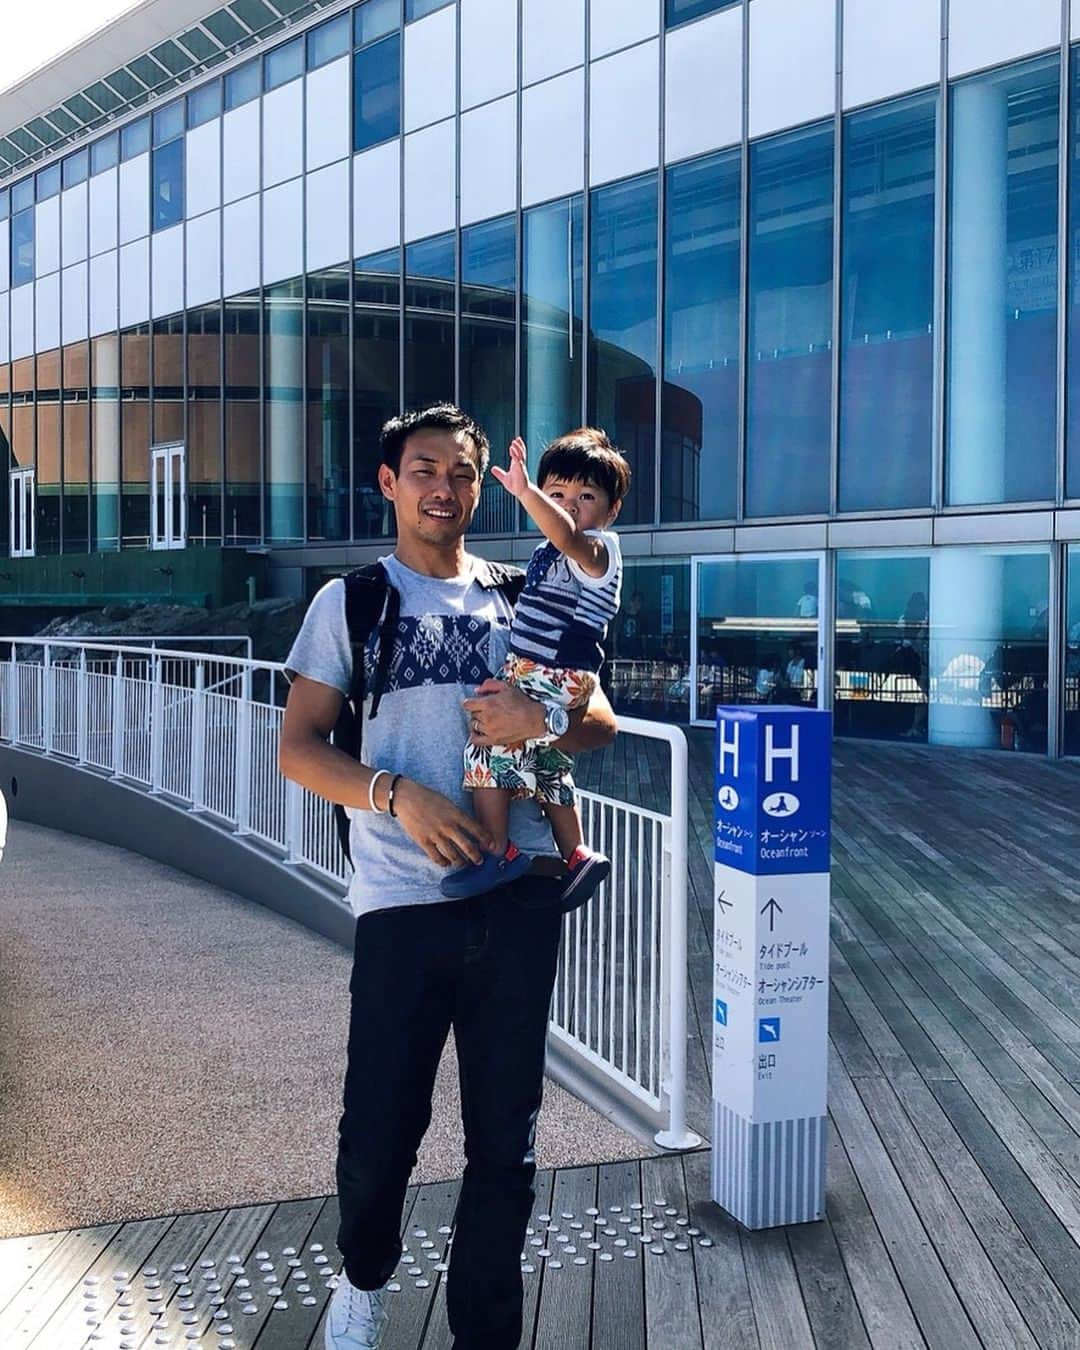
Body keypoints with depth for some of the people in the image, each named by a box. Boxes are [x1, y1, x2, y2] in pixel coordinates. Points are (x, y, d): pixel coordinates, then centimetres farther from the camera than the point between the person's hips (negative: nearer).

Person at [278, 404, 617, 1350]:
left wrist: (546, 717, -11)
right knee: (382, 1127, 3)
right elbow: (298, 746, 0)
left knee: (505, 1137, 7)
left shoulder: (516, 600, 14)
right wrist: (398, 795, -17)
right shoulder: (351, 600, 7)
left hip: (520, 897, 3)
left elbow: (600, 721, 12)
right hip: (404, 900, -2)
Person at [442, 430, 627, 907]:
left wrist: (523, 490, -48)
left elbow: (565, 534, -37)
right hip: (530, 675, 11)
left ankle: (498, 851, -11)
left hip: (555, 681, -11)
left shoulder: (598, 549, -13)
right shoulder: (550, 552, 16)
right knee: (546, 767, 20)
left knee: (489, 744, -19)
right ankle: (577, 855, 31)